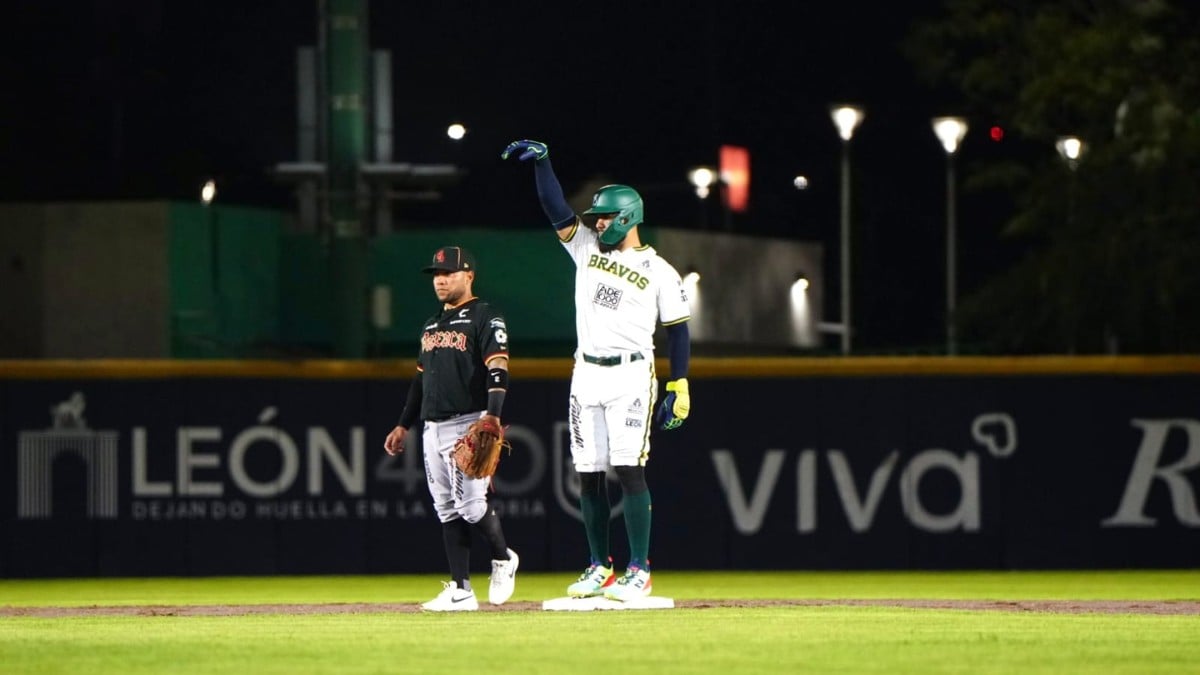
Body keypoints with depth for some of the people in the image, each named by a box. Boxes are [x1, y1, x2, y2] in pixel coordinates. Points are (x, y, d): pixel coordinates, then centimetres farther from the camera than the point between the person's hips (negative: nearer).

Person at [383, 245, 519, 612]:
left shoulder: (485, 318, -5)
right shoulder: (432, 324, 20)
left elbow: (498, 370, -15)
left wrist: (493, 416, -27)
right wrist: (404, 424, 22)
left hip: (468, 425, -8)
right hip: (433, 429, 8)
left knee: (471, 505, -13)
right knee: (447, 510, 4)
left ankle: (503, 560, 13)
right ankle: (461, 591, 3)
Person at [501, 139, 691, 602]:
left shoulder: (658, 272, 0)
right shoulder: (587, 248, 12)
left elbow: (677, 332, 0)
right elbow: (558, 212, 3)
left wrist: (678, 389, -6)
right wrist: (541, 161, -10)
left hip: (631, 376, -5)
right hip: (586, 375, 5)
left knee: (628, 469, -13)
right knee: (589, 474, 4)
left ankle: (639, 571, -12)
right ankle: (599, 567, 12)